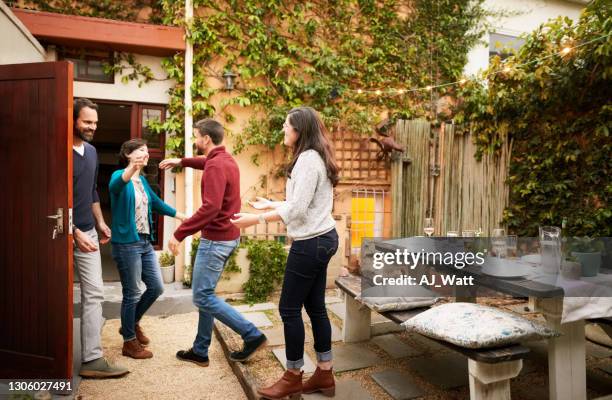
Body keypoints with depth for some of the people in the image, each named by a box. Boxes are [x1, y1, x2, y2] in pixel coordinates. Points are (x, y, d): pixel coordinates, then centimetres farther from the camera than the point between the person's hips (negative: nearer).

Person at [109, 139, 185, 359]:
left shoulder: (142, 180, 14)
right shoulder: (120, 175, -9)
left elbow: (157, 203, 26)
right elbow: (114, 186, -35)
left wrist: (182, 216, 33)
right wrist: (130, 170, -56)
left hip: (145, 242, 8)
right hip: (127, 243, -8)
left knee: (156, 287, 11)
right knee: (132, 294, 2)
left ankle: (132, 324, 34)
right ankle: (130, 342, 18)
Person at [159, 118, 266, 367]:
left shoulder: (216, 165, -19)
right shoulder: (225, 159, 12)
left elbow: (210, 207, -31)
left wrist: (179, 233, -27)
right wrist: (182, 161, 33)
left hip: (216, 239, -10)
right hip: (227, 236, 10)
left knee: (202, 298, -1)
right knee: (205, 293, 16)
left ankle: (252, 335, 2)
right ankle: (200, 351, 26)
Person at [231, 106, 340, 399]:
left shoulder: (308, 158, -15)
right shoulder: (316, 158, 17)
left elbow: (297, 209, -21)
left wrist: (256, 219, -18)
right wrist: (269, 204, 26)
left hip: (311, 242, -10)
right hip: (321, 239, 10)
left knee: (289, 308, 0)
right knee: (315, 308, 14)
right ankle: (324, 375, 24)